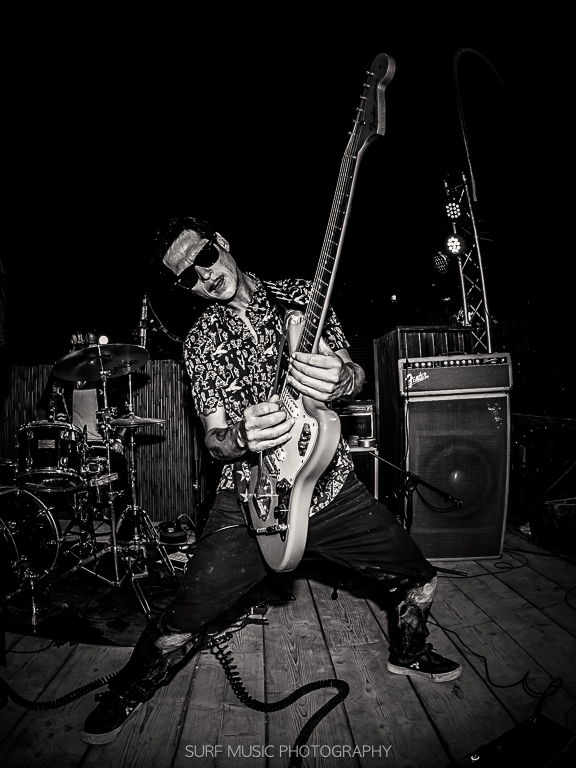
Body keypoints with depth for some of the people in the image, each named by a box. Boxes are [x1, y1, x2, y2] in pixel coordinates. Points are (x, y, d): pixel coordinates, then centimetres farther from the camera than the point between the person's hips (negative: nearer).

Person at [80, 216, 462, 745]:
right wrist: (240, 437, -29)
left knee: (419, 581, 11)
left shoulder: (302, 298, 2)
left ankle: (408, 652, 44)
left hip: (332, 484, 2)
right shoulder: (201, 343, 0)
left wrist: (340, 379, -27)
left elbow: (354, 373, -1)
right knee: (180, 625, -3)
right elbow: (214, 436, -3)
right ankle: (130, 691, 31)